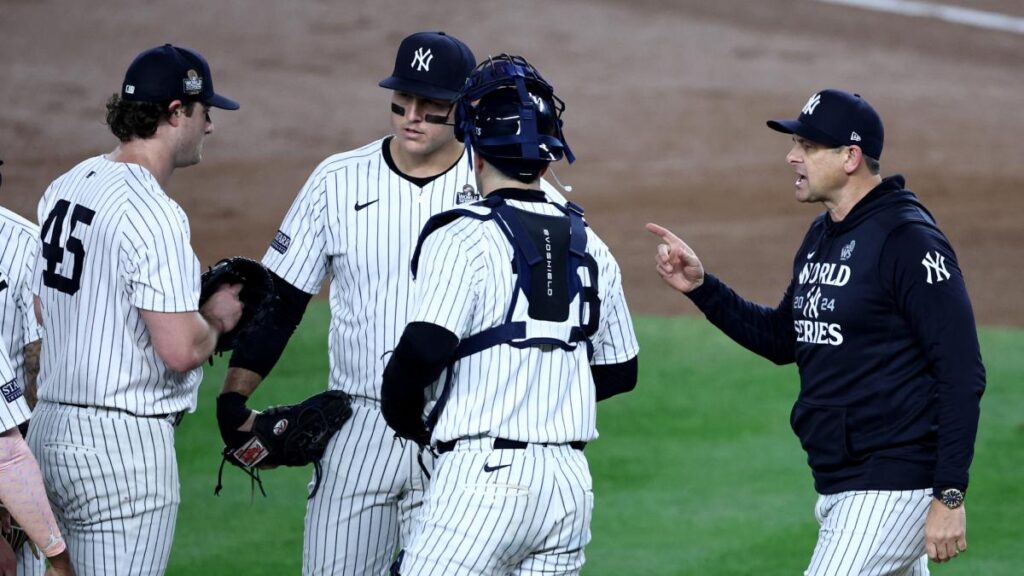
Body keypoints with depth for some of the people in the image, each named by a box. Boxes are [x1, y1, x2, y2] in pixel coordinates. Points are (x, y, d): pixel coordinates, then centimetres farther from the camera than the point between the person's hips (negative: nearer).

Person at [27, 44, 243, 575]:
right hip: (123, 440, -9)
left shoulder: (64, 188, 10)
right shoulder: (153, 212, -18)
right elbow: (180, 349, -23)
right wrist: (217, 317, 0)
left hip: (47, 429, 9)